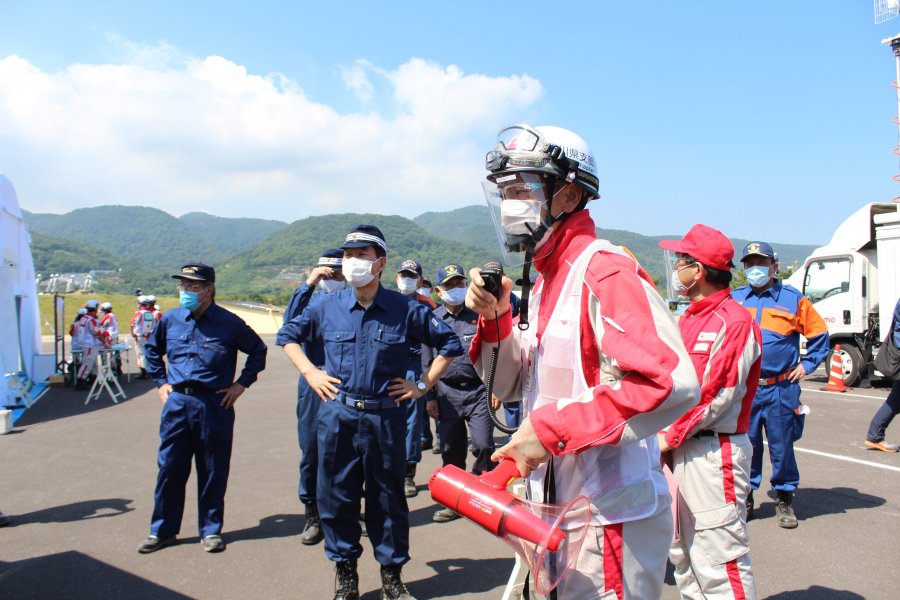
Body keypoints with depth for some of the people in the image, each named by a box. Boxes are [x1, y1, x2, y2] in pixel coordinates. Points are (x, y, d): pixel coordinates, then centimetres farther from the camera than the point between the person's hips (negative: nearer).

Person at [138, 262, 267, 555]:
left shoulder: (229, 323, -5)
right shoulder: (171, 319, 6)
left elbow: (258, 351, 8)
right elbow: (152, 350, 24)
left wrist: (241, 383, 1)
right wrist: (160, 382, 15)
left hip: (215, 404, -3)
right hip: (177, 402, 3)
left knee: (212, 471, 6)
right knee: (170, 467, 8)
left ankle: (211, 530, 20)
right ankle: (162, 530, 22)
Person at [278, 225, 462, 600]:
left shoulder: (406, 310, -3)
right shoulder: (327, 308, 3)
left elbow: (449, 343, 6)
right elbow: (288, 335, 19)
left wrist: (423, 384, 1)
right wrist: (309, 372, 7)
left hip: (385, 418, -2)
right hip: (337, 416, 2)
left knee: (388, 498, 9)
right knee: (336, 496, 9)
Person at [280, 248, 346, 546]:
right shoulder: (311, 298, 11)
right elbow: (290, 319, -10)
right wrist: (308, 284, -14)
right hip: (313, 384, 2)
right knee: (311, 451, 7)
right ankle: (313, 513, 21)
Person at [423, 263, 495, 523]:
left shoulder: (479, 315, 2)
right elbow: (426, 362, 11)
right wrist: (429, 397, 7)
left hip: (478, 390, -2)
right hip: (447, 392, 2)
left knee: (483, 446, -9)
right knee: (451, 451, 7)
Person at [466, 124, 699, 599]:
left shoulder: (604, 271, -19)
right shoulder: (544, 281, 9)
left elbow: (673, 383, -31)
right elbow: (511, 386, 13)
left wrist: (551, 426, -27)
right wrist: (494, 319, -5)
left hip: (610, 516, -9)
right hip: (558, 508, 9)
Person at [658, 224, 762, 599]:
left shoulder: (733, 322, -14)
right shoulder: (688, 319, 14)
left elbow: (716, 398, -18)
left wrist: (670, 437, -12)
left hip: (714, 452, -9)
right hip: (679, 450, 9)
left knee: (718, 561, -4)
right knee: (682, 551, 19)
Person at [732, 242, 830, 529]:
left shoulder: (793, 298, 3)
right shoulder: (734, 299, 8)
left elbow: (819, 335, 12)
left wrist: (807, 365, 5)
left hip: (781, 389, -1)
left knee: (782, 445, 6)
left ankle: (784, 500, 22)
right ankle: (745, 498, 20)